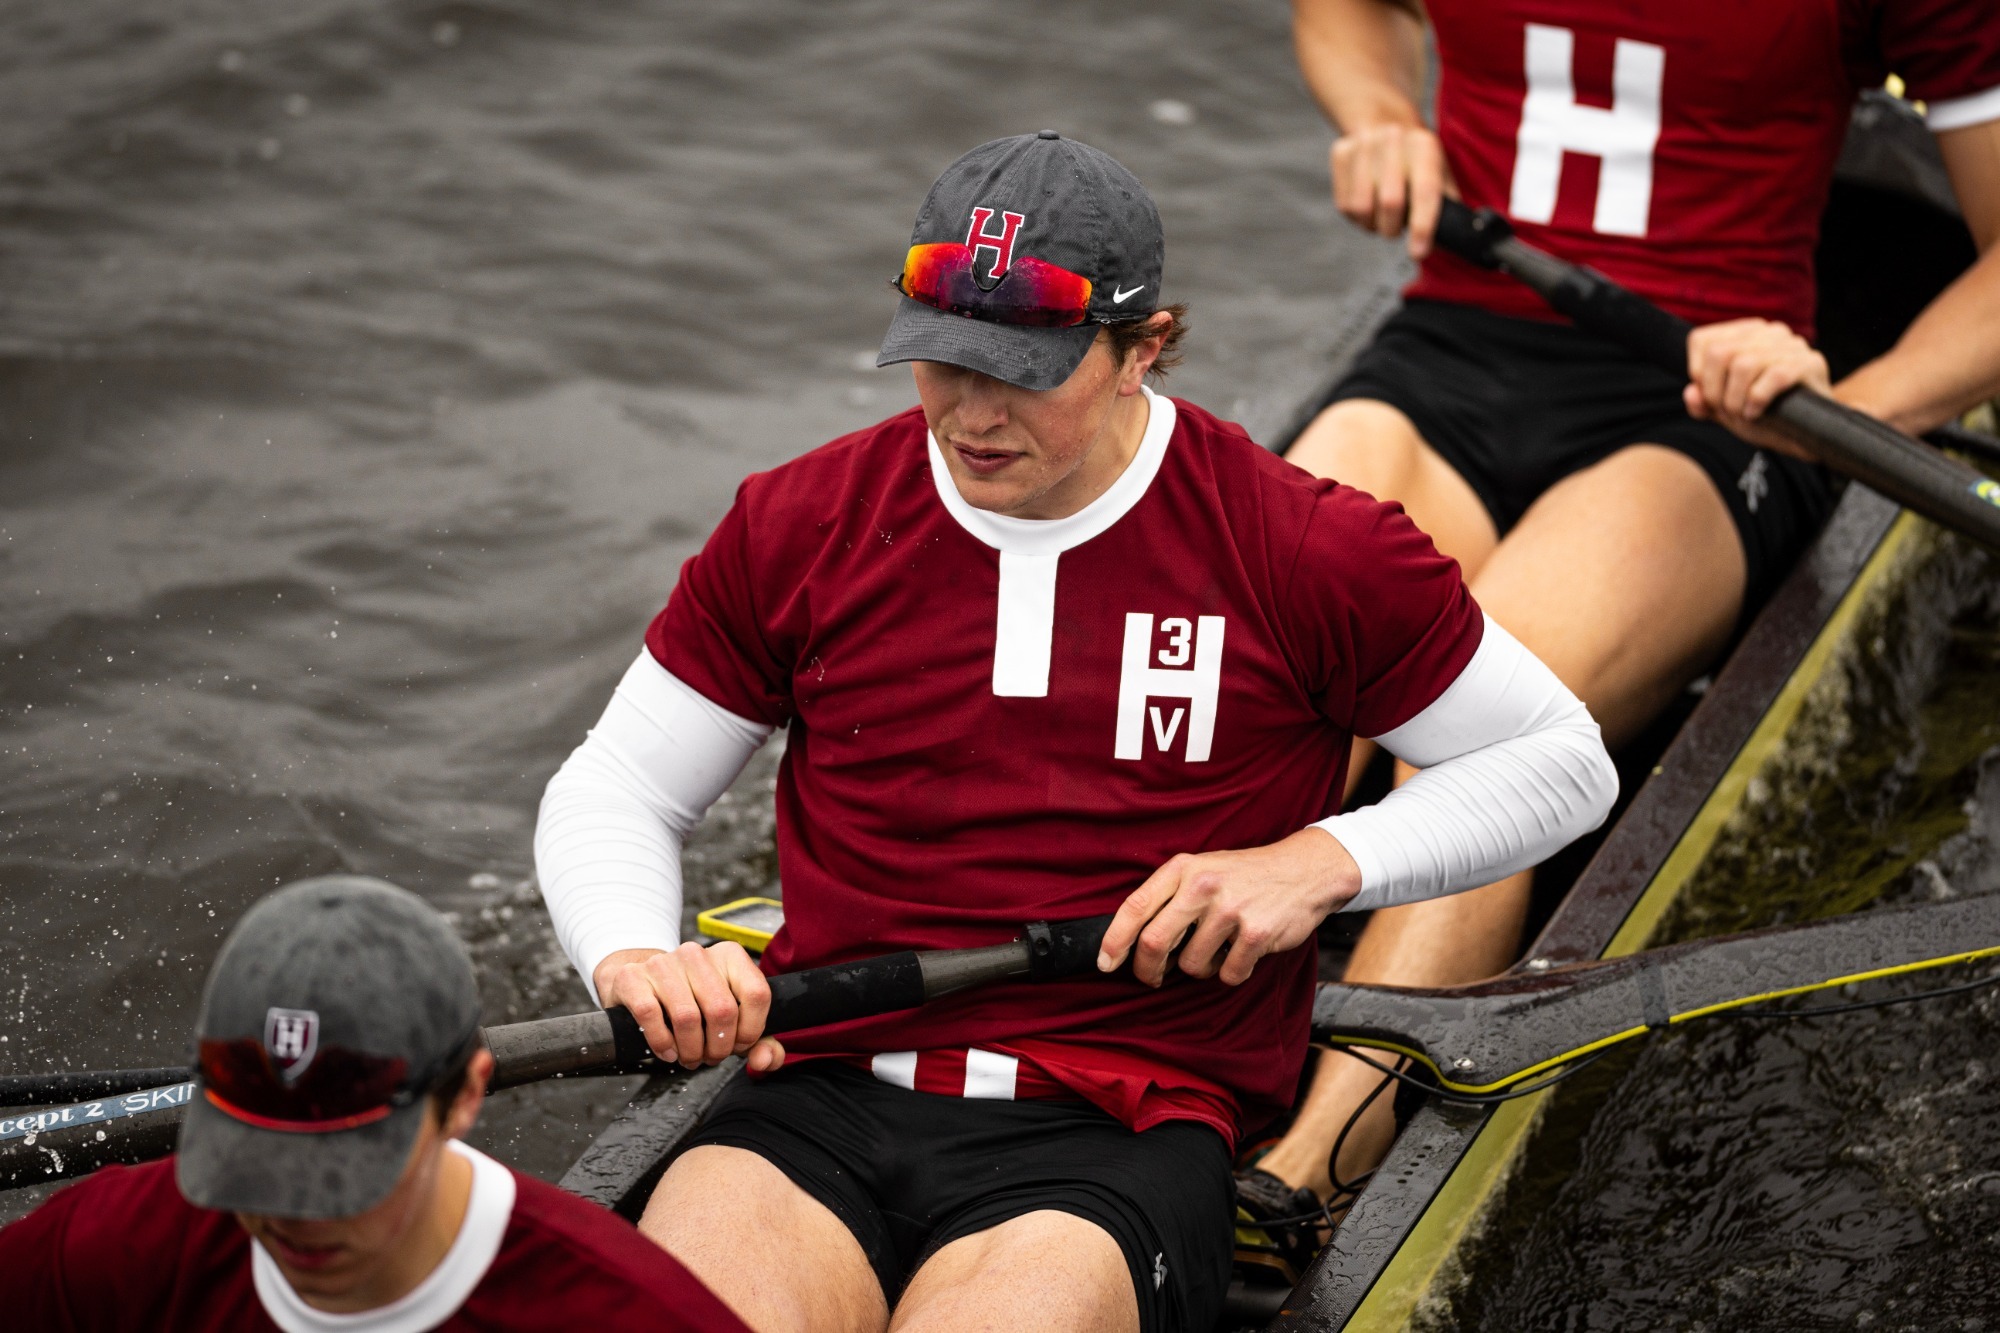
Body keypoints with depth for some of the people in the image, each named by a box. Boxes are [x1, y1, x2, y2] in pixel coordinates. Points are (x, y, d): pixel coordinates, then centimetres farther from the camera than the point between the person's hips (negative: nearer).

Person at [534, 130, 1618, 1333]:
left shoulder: (1307, 554, 1)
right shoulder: (800, 525, 9)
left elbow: (1562, 760, 11)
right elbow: (615, 790, 16)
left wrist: (1323, 863, -4)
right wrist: (632, 957, -6)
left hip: (1116, 1140, -2)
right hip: (821, 1103, 2)